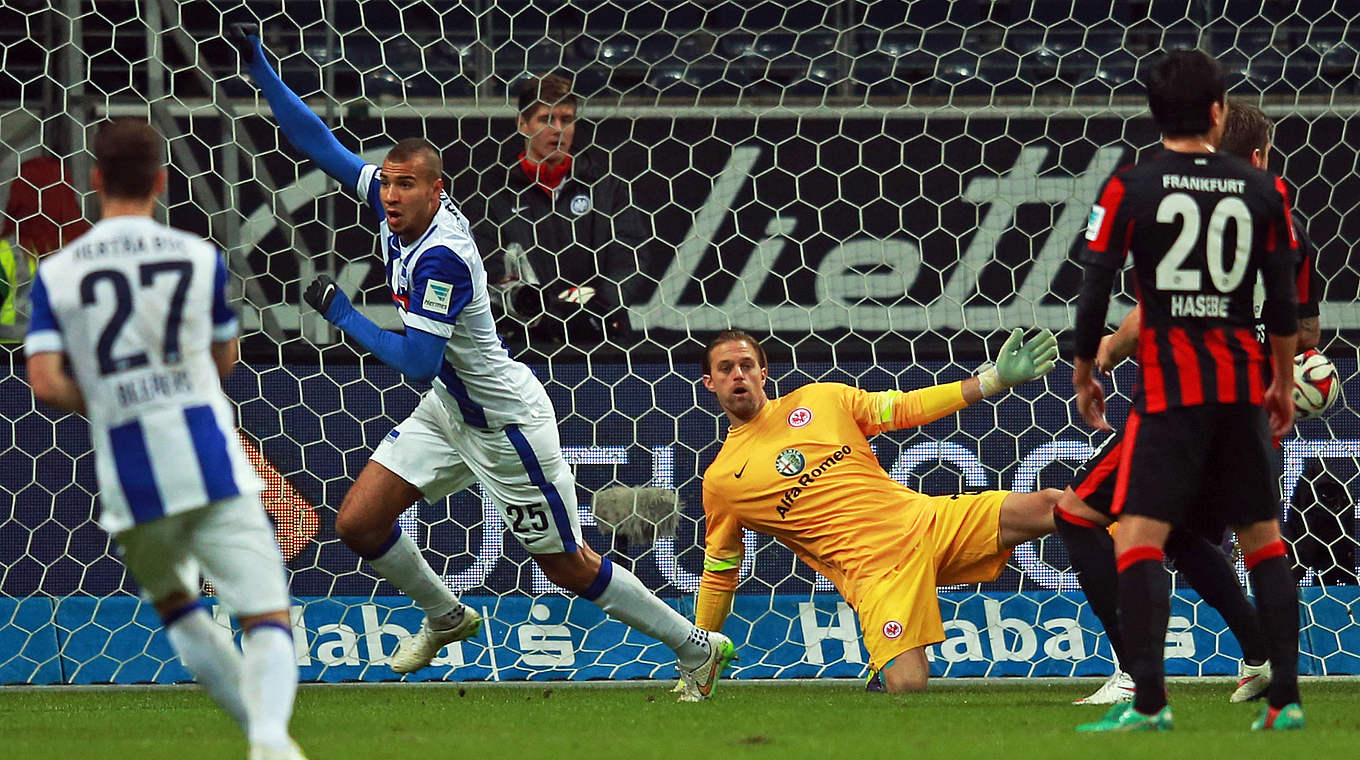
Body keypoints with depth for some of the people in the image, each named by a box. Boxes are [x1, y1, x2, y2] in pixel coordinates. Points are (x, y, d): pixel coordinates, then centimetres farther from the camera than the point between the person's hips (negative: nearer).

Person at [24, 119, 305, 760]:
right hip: (211, 463, -1)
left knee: (175, 606, 26)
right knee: (267, 618, -3)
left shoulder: (56, 274, 2)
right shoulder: (199, 257, 3)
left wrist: (100, 405, 10)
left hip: (130, 479, 1)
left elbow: (45, 384, -8)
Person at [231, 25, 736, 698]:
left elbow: (417, 362, -32)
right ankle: (445, 617, 28)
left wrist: (340, 312, -24)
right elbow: (317, 142, 0)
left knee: (569, 567, 3)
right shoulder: (395, 203, -7)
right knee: (358, 525, 2)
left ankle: (696, 648, 19)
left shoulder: (441, 258, -31)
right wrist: (257, 64, -5)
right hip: (447, 412, 8)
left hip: (506, 426, -8)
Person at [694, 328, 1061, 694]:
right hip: (872, 568, -2)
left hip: (927, 522, 2)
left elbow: (906, 407, 15)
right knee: (907, 684, -23)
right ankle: (882, 675, 9)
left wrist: (995, 379, 6)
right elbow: (718, 573, 17)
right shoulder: (719, 482, 8)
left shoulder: (821, 398, 13)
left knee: (1049, 506, -16)